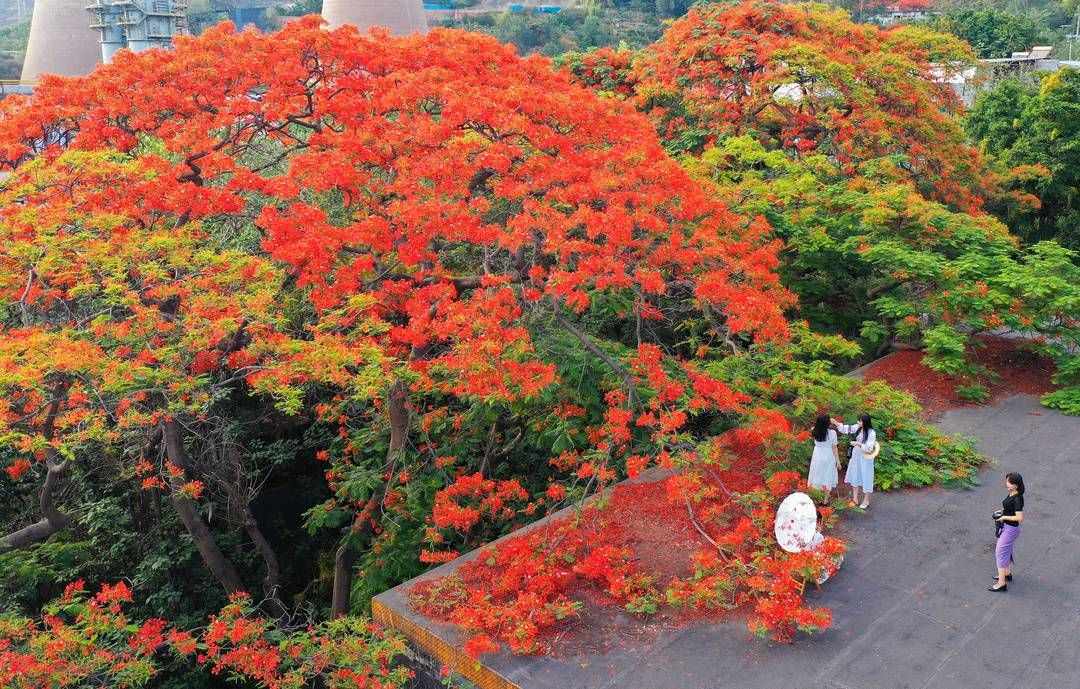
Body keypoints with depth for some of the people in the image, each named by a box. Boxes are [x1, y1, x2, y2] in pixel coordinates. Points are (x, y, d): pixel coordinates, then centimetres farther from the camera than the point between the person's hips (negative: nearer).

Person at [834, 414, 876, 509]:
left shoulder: (871, 433, -22)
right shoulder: (858, 428, -5)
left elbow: (868, 448, -24)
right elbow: (846, 428, 3)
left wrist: (858, 444, -32)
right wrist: (836, 422, -8)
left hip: (865, 459, -6)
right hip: (856, 456, 7)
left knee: (865, 477, 5)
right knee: (855, 476, 14)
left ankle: (866, 500, 20)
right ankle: (855, 499, 26)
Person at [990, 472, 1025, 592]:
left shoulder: (1017, 499, -28)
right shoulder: (1011, 493, 0)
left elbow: (1020, 517, -30)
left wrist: (1004, 517, -21)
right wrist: (1002, 511, 4)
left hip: (1010, 529, -10)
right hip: (1006, 527, 10)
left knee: (1001, 553, -3)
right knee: (1007, 551, 25)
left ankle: (1001, 583, 4)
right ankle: (1007, 573, 44)